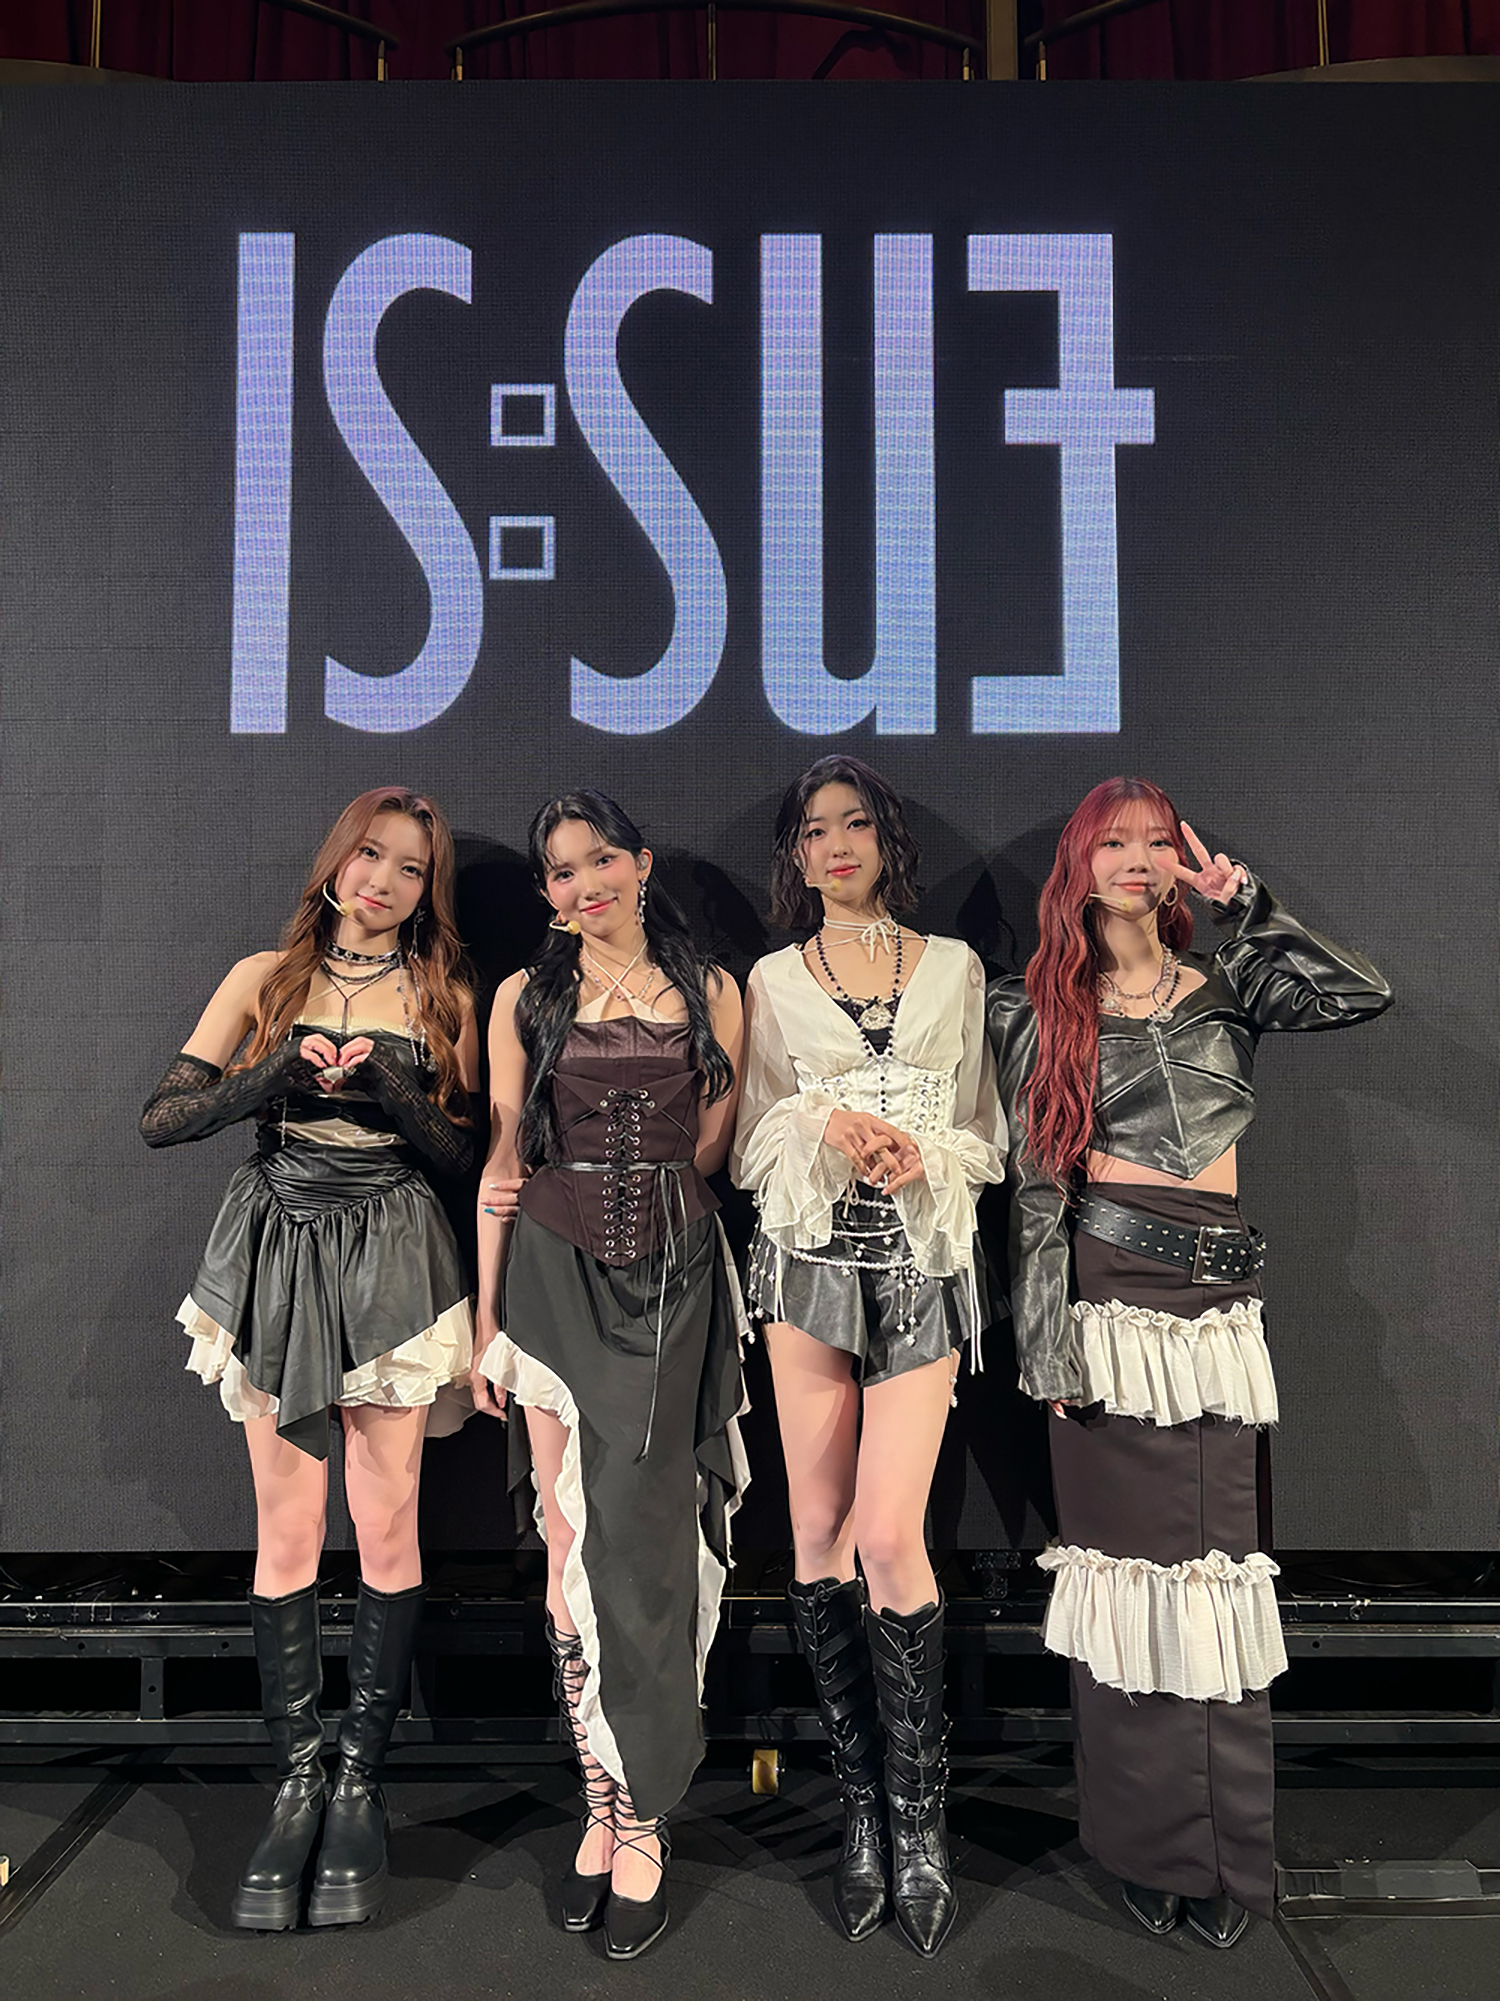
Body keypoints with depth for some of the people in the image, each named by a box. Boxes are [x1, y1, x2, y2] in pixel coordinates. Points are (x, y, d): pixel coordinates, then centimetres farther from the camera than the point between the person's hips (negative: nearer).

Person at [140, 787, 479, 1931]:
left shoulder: (442, 999, 6)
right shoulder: (267, 979, 6)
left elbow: (461, 1157, 2)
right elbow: (163, 1119, 0)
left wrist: (382, 1085, -14)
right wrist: (284, 1074, -14)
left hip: (391, 1266, 0)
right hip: (278, 1258, 1)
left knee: (387, 1526, 1)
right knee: (287, 1531, 3)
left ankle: (361, 1781, 14)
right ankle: (298, 1782, 15)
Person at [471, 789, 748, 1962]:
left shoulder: (711, 992, 6)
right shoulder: (525, 998, 6)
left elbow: (713, 1146, 11)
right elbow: (504, 1163, 6)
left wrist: (641, 1185, 3)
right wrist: (487, 1317, 3)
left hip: (673, 1279, 0)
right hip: (556, 1278, 1)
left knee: (640, 1536, -2)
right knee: (573, 1538, 2)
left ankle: (643, 1816, 12)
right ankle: (607, 1802, 16)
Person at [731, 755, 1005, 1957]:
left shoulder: (956, 968, 9)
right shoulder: (773, 981, 9)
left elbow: (987, 1138, 9)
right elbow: (754, 1148, 7)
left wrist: (918, 1159, -11)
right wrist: (825, 1138, -12)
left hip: (920, 1264, -1)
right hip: (809, 1259, 1)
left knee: (889, 1536, -10)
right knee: (819, 1529, 3)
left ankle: (918, 1815, 7)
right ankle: (862, 1802, 18)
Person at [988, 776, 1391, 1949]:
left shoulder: (1227, 986, 12)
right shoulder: (1040, 1010, 6)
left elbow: (1364, 995, -5)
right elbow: (1036, 1186, 2)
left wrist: (1249, 902, -2)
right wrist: (1047, 1346, -4)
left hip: (1220, 1302, 2)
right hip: (1108, 1299, -1)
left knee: (1217, 1558, 4)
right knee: (1125, 1556, 3)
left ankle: (1226, 1857, 18)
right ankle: (1148, 1850, 19)